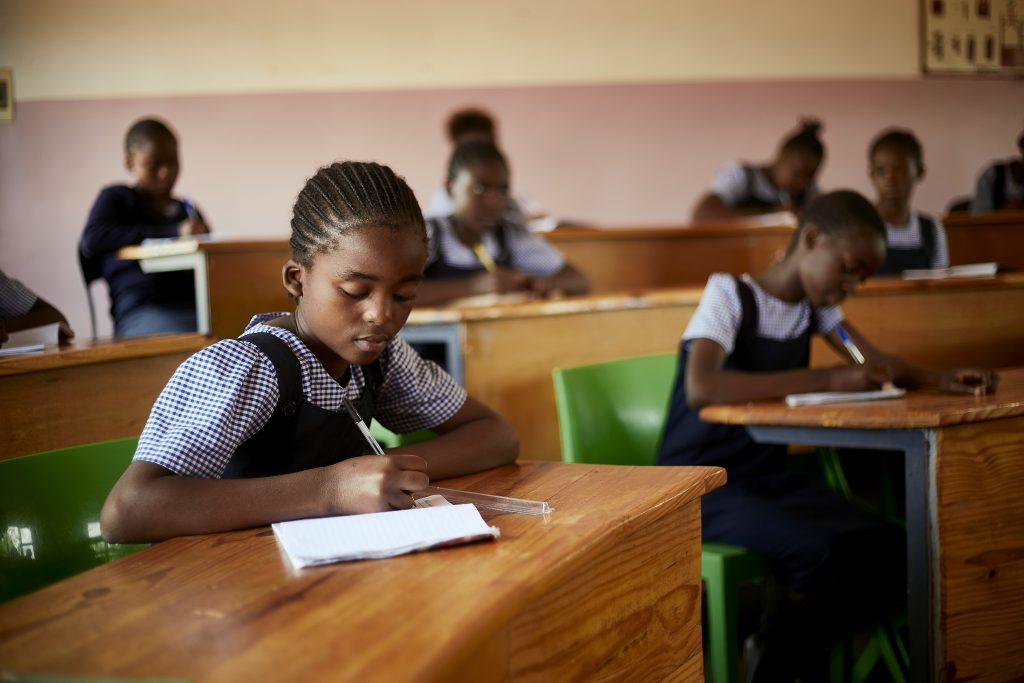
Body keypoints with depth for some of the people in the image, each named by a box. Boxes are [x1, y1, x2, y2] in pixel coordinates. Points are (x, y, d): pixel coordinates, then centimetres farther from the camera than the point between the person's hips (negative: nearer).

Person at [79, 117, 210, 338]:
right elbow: (92, 239, -8)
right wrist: (174, 232, -12)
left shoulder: (187, 210, 29)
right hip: (143, 311, -5)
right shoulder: (117, 199, 14)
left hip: (195, 305, 5)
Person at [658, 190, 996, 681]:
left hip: (768, 480, 7)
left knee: (890, 551, -14)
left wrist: (939, 379, -10)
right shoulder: (729, 294, -14)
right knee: (822, 555, -30)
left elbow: (877, 363, 12)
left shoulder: (814, 305, 9)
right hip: (700, 488, -7)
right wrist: (827, 380, -32)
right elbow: (701, 388, -30)